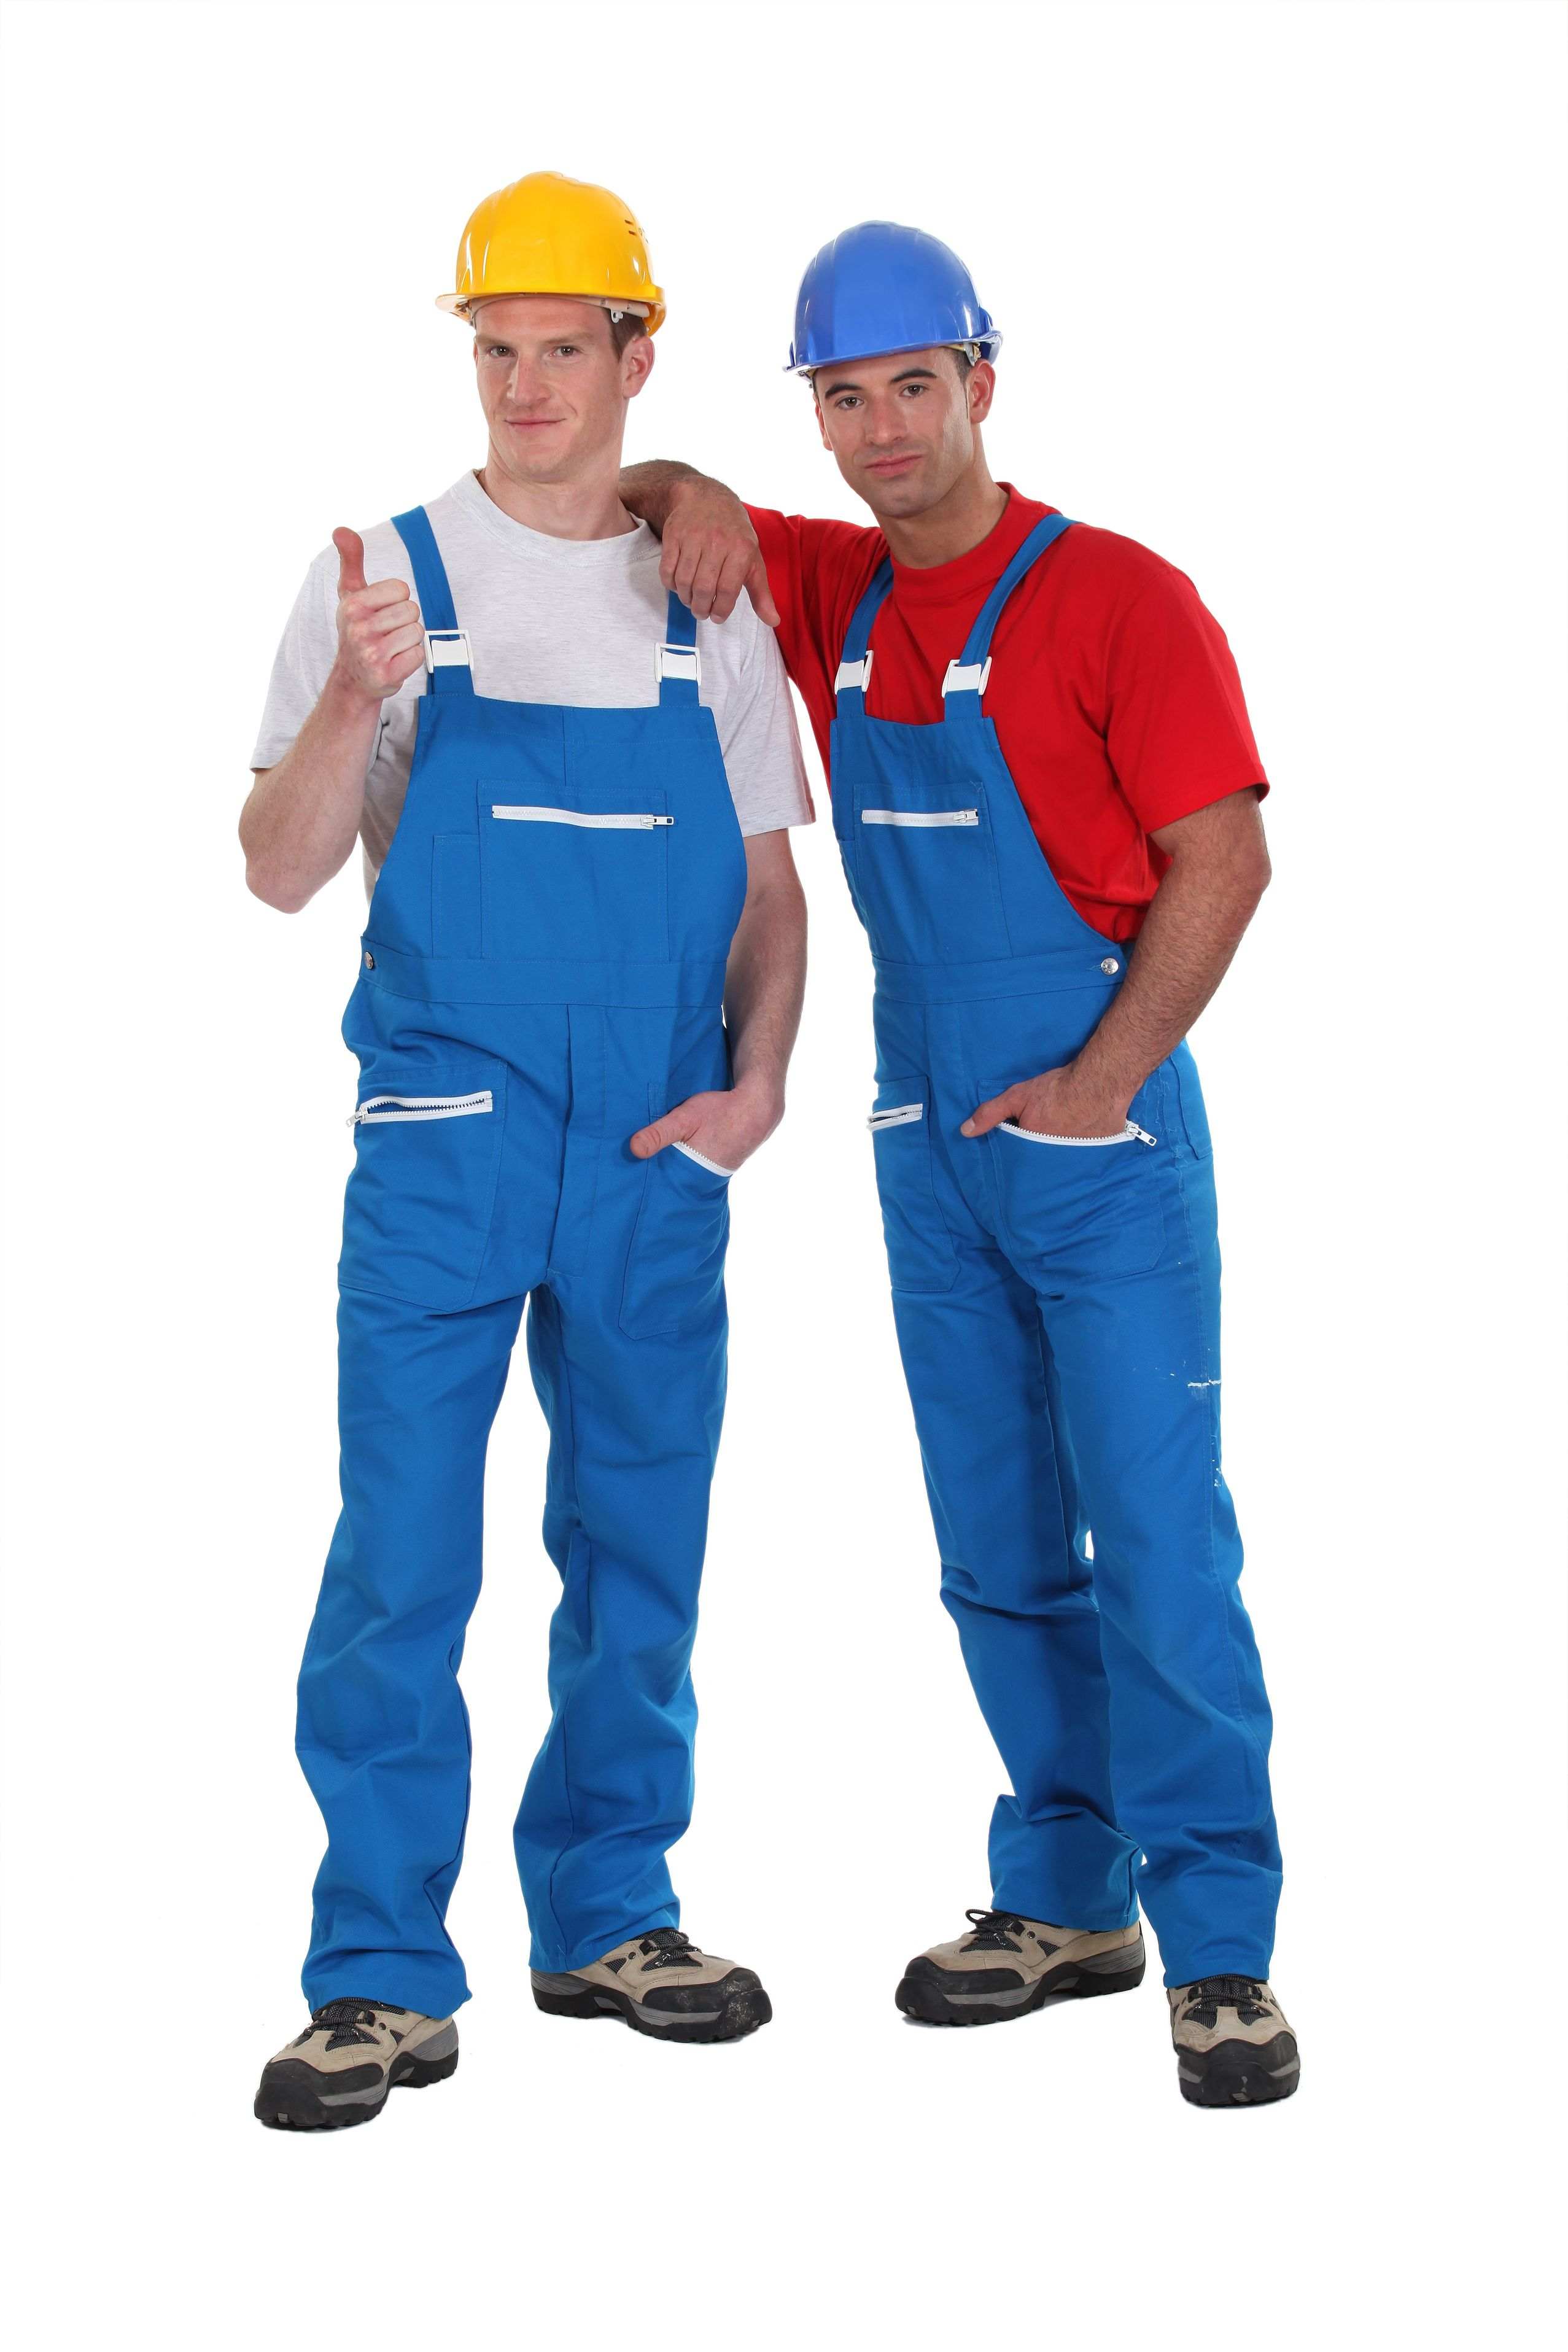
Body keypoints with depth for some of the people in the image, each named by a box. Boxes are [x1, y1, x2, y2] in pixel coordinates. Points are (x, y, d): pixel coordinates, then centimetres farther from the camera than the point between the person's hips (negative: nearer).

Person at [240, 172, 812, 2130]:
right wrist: (355, 699, -22)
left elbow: (769, 883, 13)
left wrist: (756, 1084, -2)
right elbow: (282, 870, -5)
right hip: (445, 1137, -3)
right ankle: (382, 1981, 1)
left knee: (642, 1548, 11)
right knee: (401, 1560, -6)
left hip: (661, 1156, 3)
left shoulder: (712, 606, 10)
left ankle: (606, 1918, 24)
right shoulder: (386, 576, 2)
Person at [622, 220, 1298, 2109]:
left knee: (1156, 1542, -7)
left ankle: (1222, 1950, -2)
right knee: (998, 1549, 11)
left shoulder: (1112, 597, -9)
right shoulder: (821, 589, 8)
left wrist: (1101, 1085, -16)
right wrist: (688, 494, -3)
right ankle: (1069, 1899, 22)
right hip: (930, 1139, 6)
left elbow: (1223, 856, -12)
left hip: (1100, 1129, -6)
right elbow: (605, 500, 20)